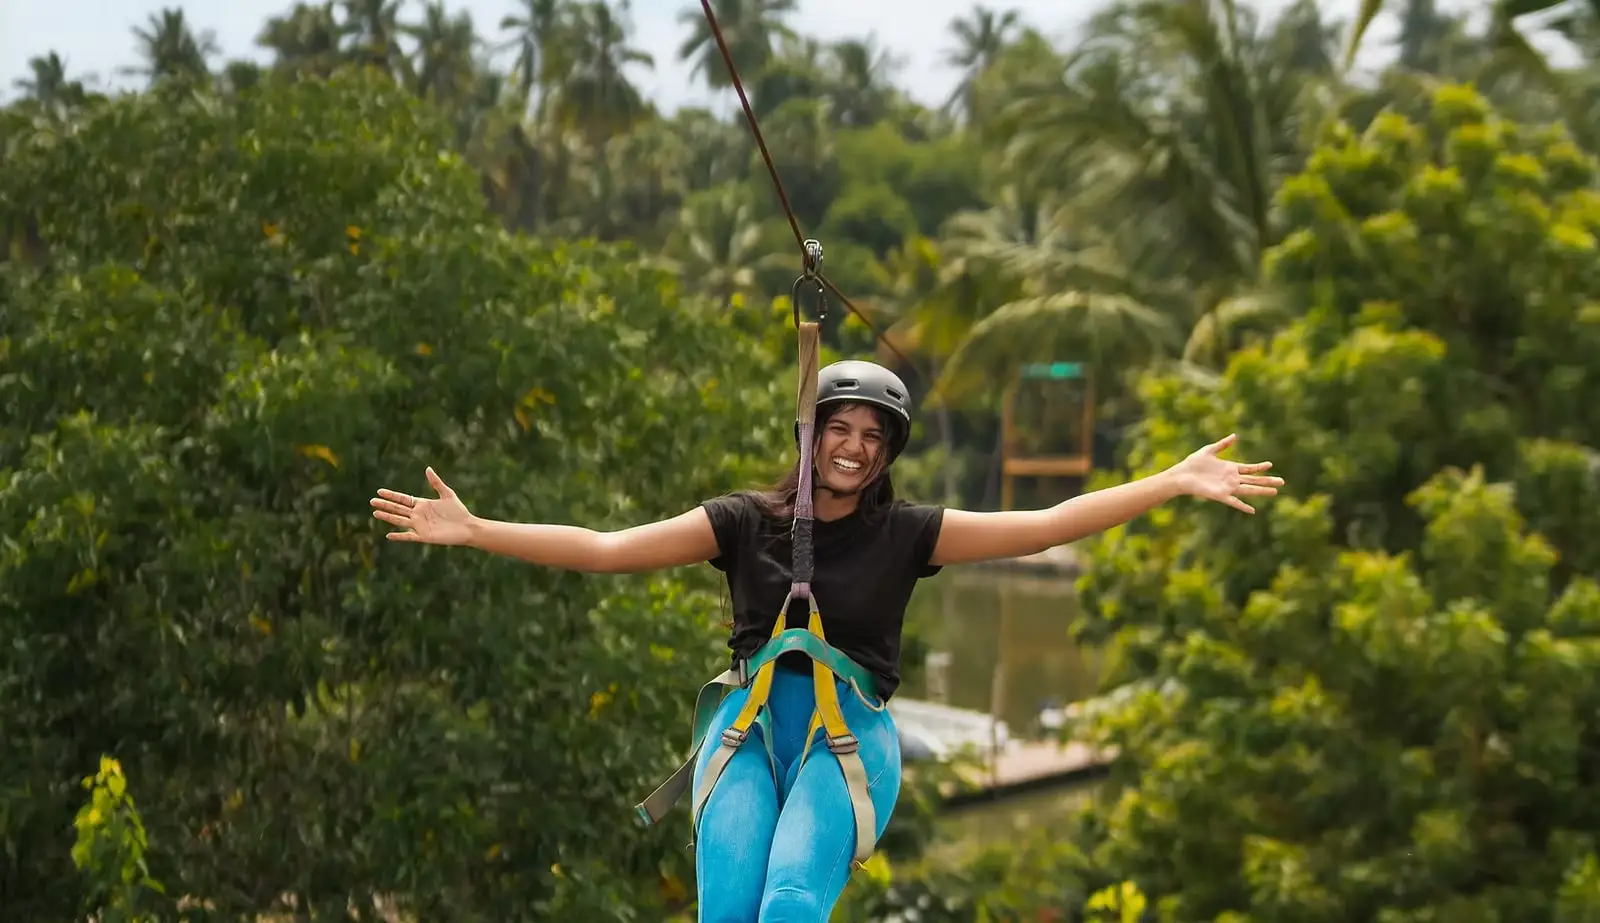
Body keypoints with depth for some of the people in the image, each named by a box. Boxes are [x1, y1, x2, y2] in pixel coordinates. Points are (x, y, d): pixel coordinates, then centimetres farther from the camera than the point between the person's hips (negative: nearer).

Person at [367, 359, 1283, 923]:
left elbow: (1044, 526, 3)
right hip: (751, 723, 1)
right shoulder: (744, 522, 8)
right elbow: (605, 549, 4)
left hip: (850, 732, -1)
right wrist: (473, 529, -3)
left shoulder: (906, 533, 7)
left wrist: (1173, 482, -2)